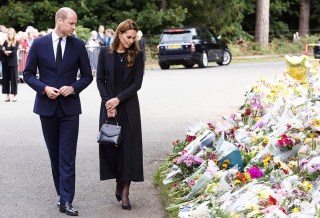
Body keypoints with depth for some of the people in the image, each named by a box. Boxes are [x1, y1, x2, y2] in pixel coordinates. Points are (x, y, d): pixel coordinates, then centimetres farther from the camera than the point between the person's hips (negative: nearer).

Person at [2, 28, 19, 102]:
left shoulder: (16, 43, 1)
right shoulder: (5, 42, 8)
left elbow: (14, 52, -10)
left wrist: (6, 52, -8)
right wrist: (8, 52, -16)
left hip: (13, 63, -3)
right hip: (5, 63, 3)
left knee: (14, 78, 0)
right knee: (6, 79, 4)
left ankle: (14, 95, 5)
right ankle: (7, 95, 11)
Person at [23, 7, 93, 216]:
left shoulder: (78, 45, 0)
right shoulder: (39, 44, -1)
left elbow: (87, 75, 6)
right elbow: (28, 73, 3)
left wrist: (73, 87, -13)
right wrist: (44, 88, -13)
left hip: (69, 107, -1)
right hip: (47, 106, 1)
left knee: (67, 156, -7)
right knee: (55, 155, 10)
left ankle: (66, 201, -8)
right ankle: (62, 194, 23)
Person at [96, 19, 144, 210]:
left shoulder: (137, 55, 0)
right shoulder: (105, 53, 2)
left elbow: (137, 83, -4)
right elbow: (100, 79, 2)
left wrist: (118, 100, -12)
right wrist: (108, 102, -10)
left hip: (129, 106, -1)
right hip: (109, 106, 1)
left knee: (128, 146, -3)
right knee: (110, 143, 3)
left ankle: (125, 192, 0)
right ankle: (118, 183, 19)